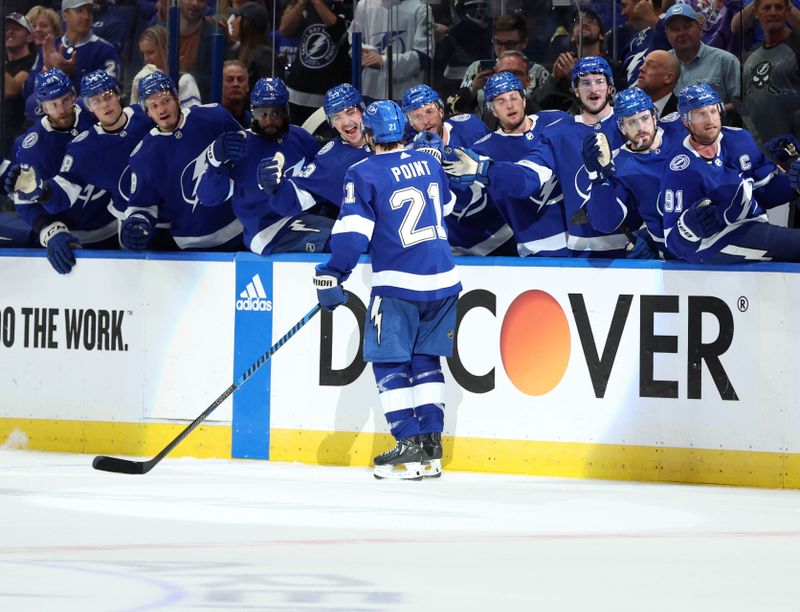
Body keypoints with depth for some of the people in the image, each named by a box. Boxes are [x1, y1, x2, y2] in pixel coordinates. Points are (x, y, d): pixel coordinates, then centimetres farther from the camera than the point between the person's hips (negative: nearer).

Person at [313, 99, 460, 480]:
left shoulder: (364, 175, -8)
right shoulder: (429, 163, 10)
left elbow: (352, 233, -15)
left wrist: (331, 277, -10)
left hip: (398, 283, -6)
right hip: (443, 279, 6)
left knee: (389, 363, 3)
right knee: (426, 360, 15)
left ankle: (409, 447, -6)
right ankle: (431, 448, 10)